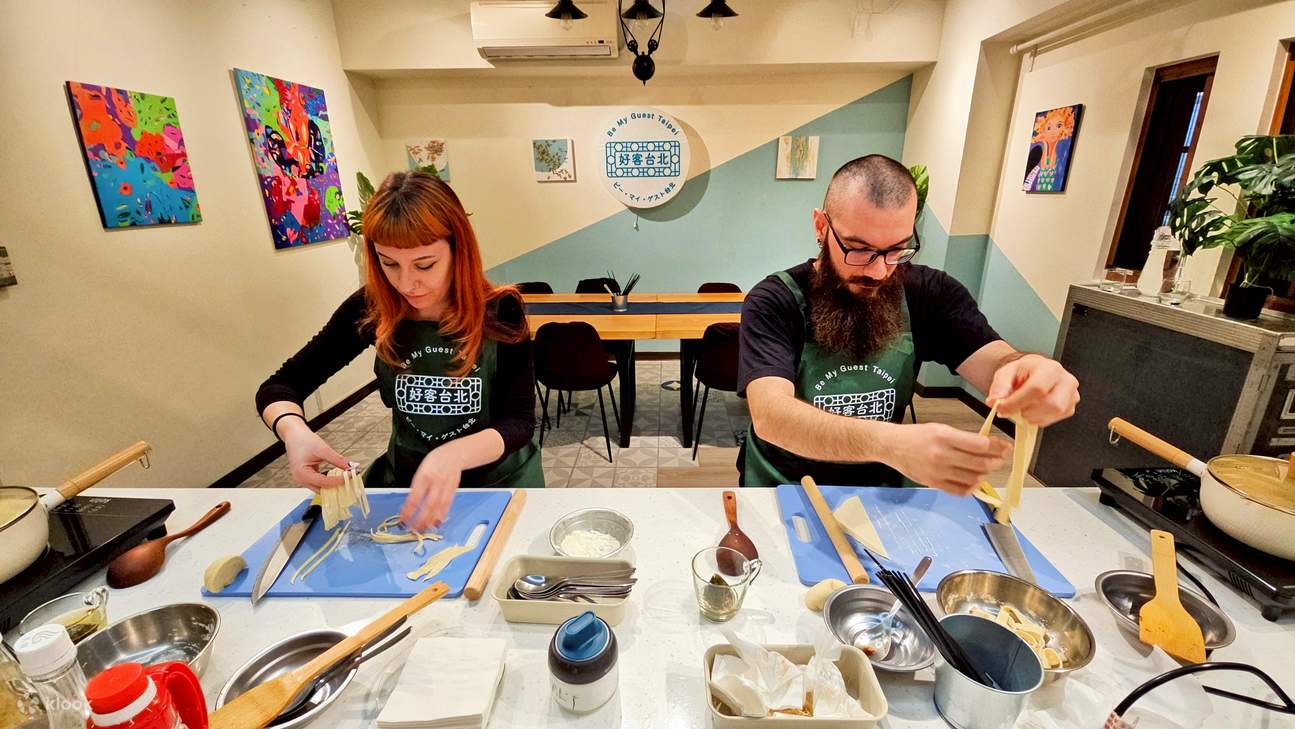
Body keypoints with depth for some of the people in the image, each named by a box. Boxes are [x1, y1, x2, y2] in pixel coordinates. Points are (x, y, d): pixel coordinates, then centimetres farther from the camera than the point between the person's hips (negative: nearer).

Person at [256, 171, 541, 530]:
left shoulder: (500, 311, -16)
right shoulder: (370, 309, -9)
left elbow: (519, 422, -17)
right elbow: (278, 387, -1)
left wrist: (454, 454, -37)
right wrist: (296, 433, -25)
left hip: (499, 479, -2)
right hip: (404, 479, 3)